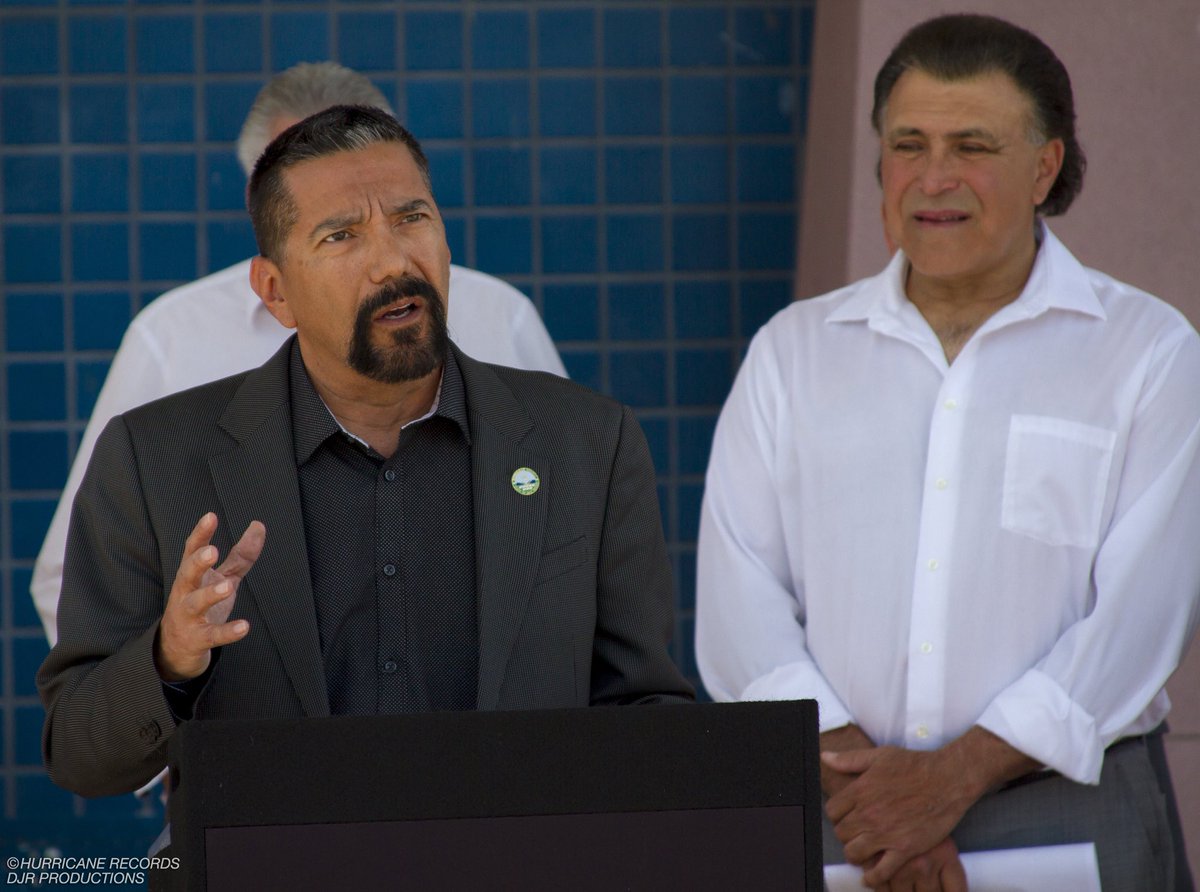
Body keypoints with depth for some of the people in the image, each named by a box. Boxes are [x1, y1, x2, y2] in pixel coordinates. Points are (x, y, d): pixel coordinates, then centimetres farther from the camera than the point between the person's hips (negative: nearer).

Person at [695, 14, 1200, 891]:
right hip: (827, 819, 2)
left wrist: (950, 777, -15)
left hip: (1067, 814, -2)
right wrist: (850, 768, -13)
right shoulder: (793, 350, 11)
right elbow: (740, 598, 2)